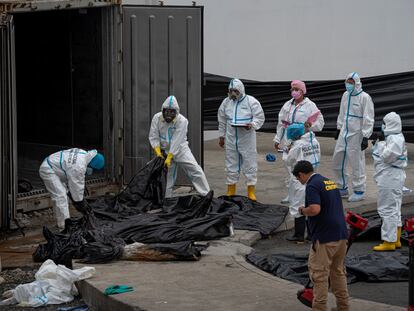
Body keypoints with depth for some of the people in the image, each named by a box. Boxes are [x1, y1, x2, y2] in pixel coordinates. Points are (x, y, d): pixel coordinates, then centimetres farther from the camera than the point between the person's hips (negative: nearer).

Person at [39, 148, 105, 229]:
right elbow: (76, 185, -18)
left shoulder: (84, 155, 0)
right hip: (48, 170, -11)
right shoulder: (79, 167, -29)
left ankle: (61, 220, 23)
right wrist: (79, 201, -5)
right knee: (60, 196, -14)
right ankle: (63, 224, -13)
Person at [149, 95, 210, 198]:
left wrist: (169, 157, -28)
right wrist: (158, 152, -20)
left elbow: (177, 142, -24)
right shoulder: (157, 118, -10)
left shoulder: (182, 121, -20)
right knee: (167, 177, 4)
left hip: (180, 150, -2)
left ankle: (206, 195, -6)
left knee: (195, 170, -10)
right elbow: (153, 137, -7)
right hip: (165, 150, 2)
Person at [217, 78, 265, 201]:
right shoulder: (226, 102, 7)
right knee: (231, 164, 11)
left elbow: (260, 117, -6)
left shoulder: (251, 101, -7)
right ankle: (230, 191, 22)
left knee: (250, 163, -1)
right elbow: (222, 120, 16)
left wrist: (252, 125, -25)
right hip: (231, 139, 4)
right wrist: (221, 136, 17)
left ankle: (251, 192, 8)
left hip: (247, 139, -4)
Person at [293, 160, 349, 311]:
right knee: (338, 271, 16)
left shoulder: (312, 185, -12)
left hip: (325, 237, -9)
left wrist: (302, 210, -7)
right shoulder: (329, 182, 16)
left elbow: (315, 209, -26)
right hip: (341, 234, 9)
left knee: (319, 273, -1)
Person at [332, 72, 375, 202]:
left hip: (356, 135, -8)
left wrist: (365, 137, -18)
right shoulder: (346, 95, 9)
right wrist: (339, 128, 24)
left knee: (357, 163, -2)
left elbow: (368, 119, -15)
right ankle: (342, 188, 25)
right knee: (337, 160, 11)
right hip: (344, 133, 8)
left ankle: (359, 191, 10)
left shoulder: (364, 98, -14)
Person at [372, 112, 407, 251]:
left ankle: (389, 242, -2)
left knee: (388, 209, -6)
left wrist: (381, 142, -15)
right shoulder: (390, 137, 15)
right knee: (394, 209, 17)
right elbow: (377, 153, 16)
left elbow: (387, 156, -23)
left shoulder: (395, 139, -18)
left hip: (390, 178, -11)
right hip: (389, 178, 11)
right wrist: (379, 141, 2)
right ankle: (396, 239, 27)